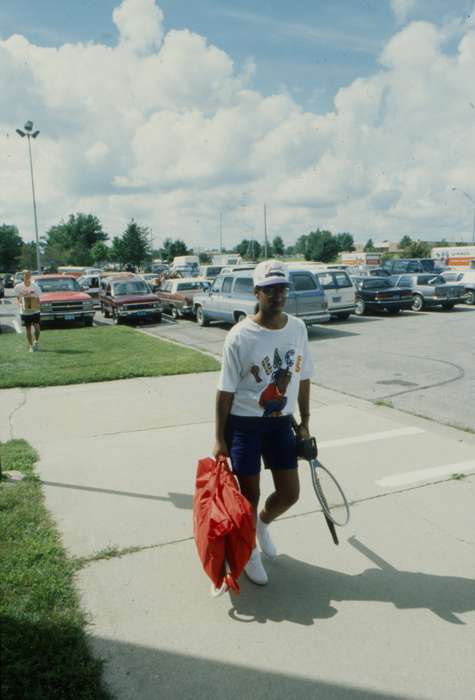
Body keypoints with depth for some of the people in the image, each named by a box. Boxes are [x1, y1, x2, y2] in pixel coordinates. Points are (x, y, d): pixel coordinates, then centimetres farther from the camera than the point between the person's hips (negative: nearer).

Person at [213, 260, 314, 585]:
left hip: (281, 422, 5)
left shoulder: (297, 328, -2)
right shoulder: (240, 336, -16)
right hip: (244, 424, -4)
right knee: (250, 494, 8)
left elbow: (303, 378, 8)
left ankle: (263, 523, 44)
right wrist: (220, 439, -8)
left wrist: (305, 422, 11)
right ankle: (250, 551, 35)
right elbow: (226, 391, -11)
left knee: (290, 494, 11)